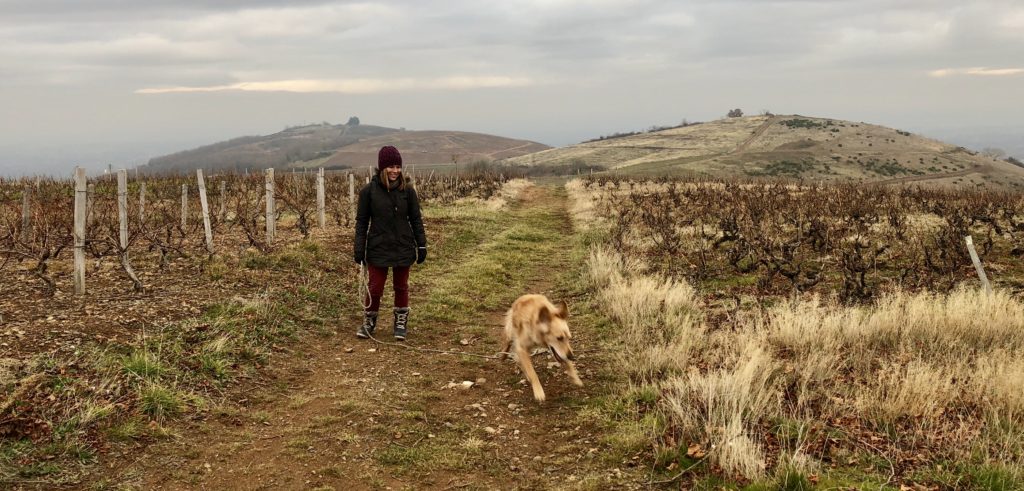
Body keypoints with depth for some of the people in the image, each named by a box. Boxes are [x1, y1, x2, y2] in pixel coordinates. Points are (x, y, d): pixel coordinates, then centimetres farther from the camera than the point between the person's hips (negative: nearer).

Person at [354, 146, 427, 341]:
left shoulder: (407, 190, -2)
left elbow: (416, 219, 4)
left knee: (401, 286, 11)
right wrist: (359, 248, -3)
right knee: (375, 287, 4)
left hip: (403, 248, 1)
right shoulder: (369, 191, -5)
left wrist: (421, 244, 2)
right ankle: (368, 322, 24)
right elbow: (361, 221, 0)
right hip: (378, 249, -1)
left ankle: (401, 323, 25)